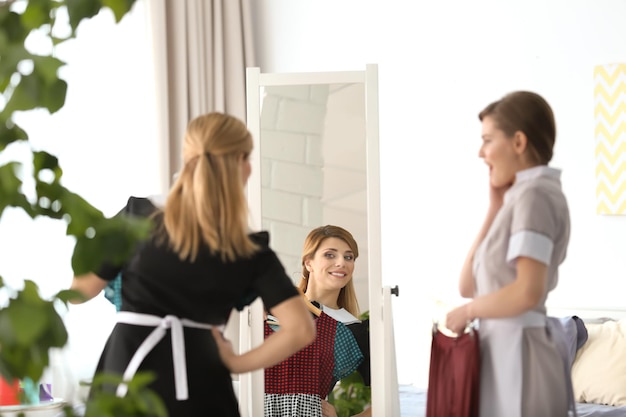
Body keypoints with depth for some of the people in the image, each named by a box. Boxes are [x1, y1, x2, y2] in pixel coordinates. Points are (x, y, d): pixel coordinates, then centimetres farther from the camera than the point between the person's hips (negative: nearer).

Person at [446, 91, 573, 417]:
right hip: (506, 350, 9)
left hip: (518, 352, -9)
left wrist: (468, 311, -8)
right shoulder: (520, 197, 16)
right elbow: (469, 285, 11)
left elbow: (528, 292, -24)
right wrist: (496, 207, 11)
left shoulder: (534, 195, -11)